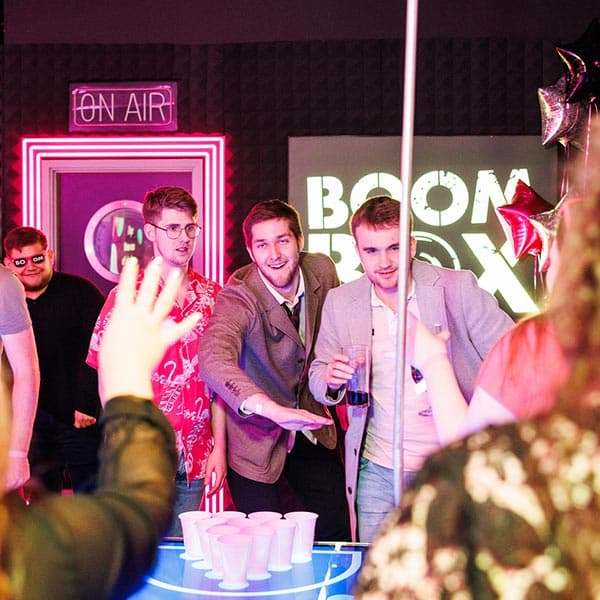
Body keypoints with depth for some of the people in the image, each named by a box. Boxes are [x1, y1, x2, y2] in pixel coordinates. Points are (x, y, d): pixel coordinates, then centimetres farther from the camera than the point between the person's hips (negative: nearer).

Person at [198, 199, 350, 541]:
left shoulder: (322, 271, -10)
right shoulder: (237, 298, -26)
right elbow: (214, 360, -46)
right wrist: (273, 410, -59)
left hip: (311, 429, 5)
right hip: (256, 436, -5)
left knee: (337, 535, 14)